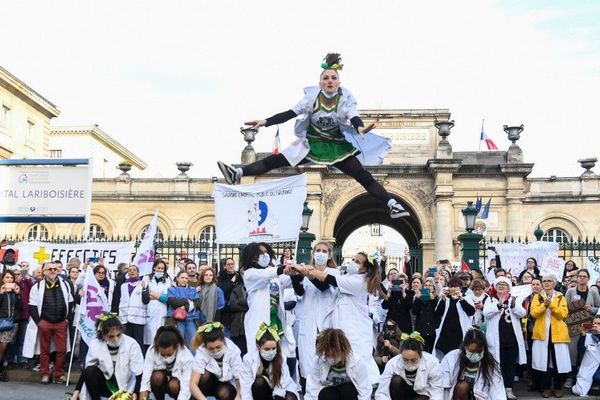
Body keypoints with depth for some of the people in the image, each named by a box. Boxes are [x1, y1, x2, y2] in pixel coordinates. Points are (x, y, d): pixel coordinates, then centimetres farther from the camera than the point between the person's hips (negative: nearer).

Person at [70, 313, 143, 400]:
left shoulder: (132, 345, -24)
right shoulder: (95, 345, -16)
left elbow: (140, 375, -21)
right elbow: (86, 371, -7)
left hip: (127, 387, -2)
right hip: (107, 384, 2)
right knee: (90, 371, -25)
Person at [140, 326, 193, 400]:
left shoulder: (187, 357, -30)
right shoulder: (152, 351, -25)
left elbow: (186, 388, -34)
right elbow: (145, 381, -29)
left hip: (178, 383, -1)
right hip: (160, 383, 1)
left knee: (174, 385, -33)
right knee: (157, 376, -31)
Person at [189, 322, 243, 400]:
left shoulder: (233, 352, -27)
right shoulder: (202, 352, -27)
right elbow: (193, 384, -34)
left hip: (227, 385, 0)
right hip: (208, 385, 0)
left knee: (224, 392, -32)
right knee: (205, 374, -31)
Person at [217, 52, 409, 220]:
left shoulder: (345, 99, -12)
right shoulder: (312, 97, -9)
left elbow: (354, 117, -29)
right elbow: (289, 114, -10)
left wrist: (360, 128, -53)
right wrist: (265, 122, -19)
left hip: (338, 147, -1)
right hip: (311, 144, 1)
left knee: (364, 176, -12)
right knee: (276, 160, -11)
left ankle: (393, 205, -11)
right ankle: (237, 174, -14)